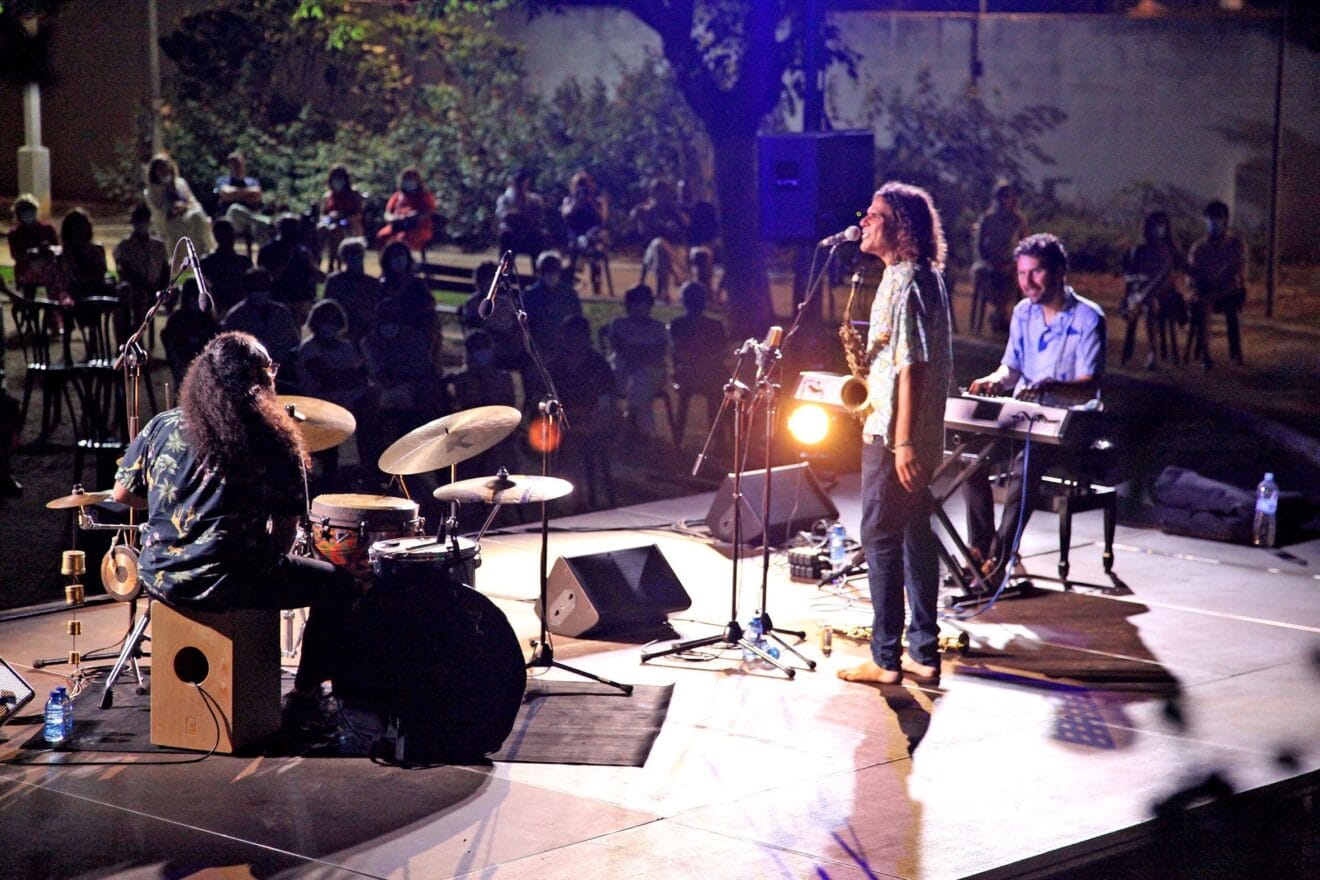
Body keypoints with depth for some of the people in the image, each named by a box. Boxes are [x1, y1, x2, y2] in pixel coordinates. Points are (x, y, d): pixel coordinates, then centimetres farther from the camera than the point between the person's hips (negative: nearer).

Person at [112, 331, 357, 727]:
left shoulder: (163, 426, 3)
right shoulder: (273, 443, -9)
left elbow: (122, 493, 10)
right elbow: (285, 533, -7)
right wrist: (269, 556, 13)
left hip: (159, 578, 6)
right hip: (223, 583, -6)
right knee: (337, 583, 14)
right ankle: (304, 694, 15)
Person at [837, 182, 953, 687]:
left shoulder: (905, 281, -17)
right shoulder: (922, 276, 15)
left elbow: (912, 364, -22)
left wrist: (903, 441, -23)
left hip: (894, 433, -10)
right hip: (918, 433, 10)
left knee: (881, 537, -5)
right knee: (915, 535, 12)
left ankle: (886, 659, -1)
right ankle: (923, 652, 17)